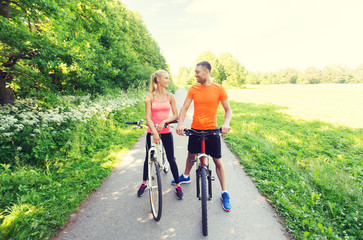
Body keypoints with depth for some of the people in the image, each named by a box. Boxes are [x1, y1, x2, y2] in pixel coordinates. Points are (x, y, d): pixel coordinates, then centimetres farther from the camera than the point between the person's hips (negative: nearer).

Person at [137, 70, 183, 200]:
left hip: (166, 132, 1)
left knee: (171, 159, 6)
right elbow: (148, 117, -12)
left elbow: (176, 115, 1)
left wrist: (164, 121, -15)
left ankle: (178, 185, 23)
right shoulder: (150, 97, -5)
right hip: (152, 132, -1)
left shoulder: (170, 96, 1)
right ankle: (144, 183, 37)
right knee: (149, 158, 15)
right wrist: (155, 132, -25)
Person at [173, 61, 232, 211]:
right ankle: (186, 176, 47)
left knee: (217, 161, 4)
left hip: (212, 130, -2)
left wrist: (226, 123, -22)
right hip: (195, 129, 3)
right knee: (191, 154, 20)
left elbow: (228, 110, -2)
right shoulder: (193, 89, 0)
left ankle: (224, 193, 21)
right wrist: (180, 123, -21)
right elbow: (184, 108, -4)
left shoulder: (219, 89, -6)